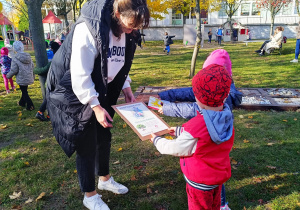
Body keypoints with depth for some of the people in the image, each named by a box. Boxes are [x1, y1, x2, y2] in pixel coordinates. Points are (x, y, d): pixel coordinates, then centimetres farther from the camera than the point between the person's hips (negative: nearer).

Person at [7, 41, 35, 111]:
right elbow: (32, 67, 8)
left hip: (21, 79, -6)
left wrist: (8, 75, 4)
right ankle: (22, 102, 39)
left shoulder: (15, 59, -18)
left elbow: (14, 70, -15)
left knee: (24, 92, 5)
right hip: (29, 78, 6)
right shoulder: (28, 57, 1)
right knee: (24, 90, 22)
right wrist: (33, 76, 21)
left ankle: (30, 106, 2)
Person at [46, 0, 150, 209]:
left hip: (100, 92, 7)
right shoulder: (89, 29, -28)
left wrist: (126, 88, 0)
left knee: (104, 138, 18)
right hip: (75, 93, -7)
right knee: (87, 145, 2)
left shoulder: (127, 32, -4)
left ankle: (105, 179, 42)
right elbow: (80, 75, -27)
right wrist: (96, 107, -25)